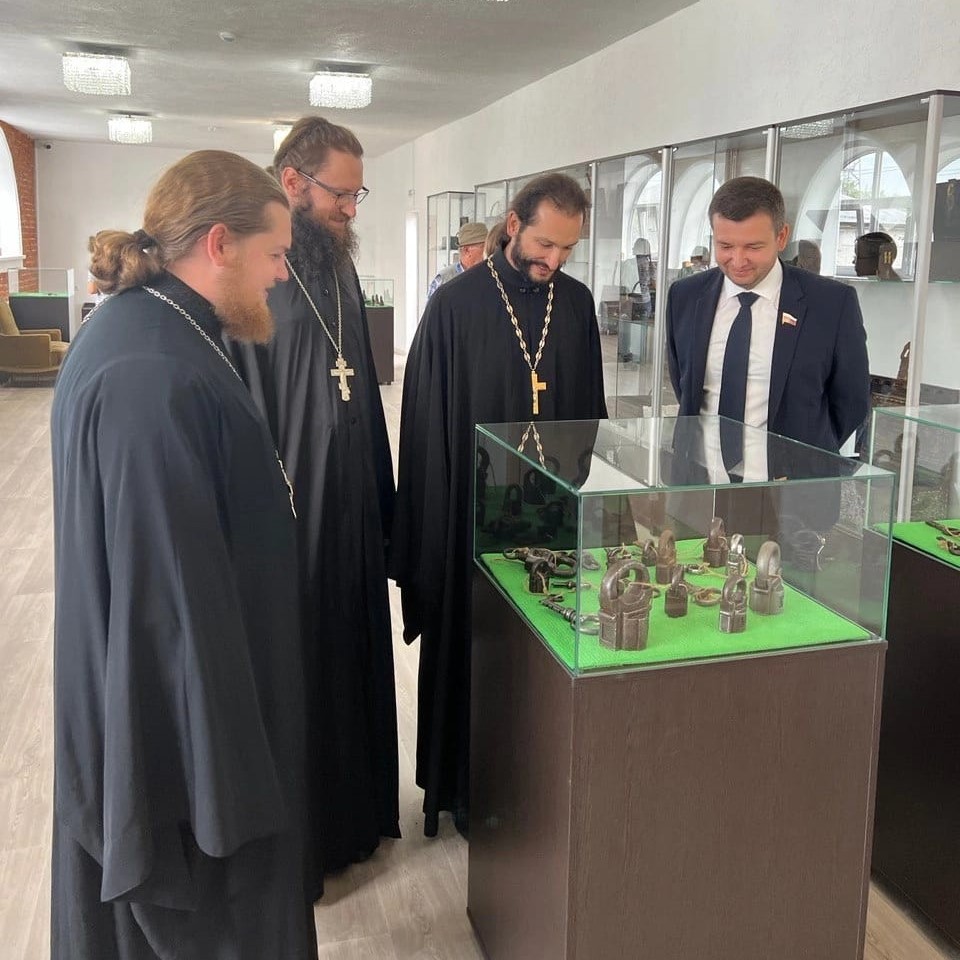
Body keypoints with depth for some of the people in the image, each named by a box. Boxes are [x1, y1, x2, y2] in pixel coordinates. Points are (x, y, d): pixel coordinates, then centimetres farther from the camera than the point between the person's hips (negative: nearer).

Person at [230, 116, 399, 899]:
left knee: (353, 653, 18)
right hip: (288, 510, -7)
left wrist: (383, 495, 12)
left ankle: (356, 805, 37)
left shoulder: (340, 269, 10)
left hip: (353, 504, 8)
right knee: (292, 667, 6)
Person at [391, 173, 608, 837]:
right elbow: (426, 421, -8)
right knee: (472, 649, 9)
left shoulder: (577, 302, 3)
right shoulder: (456, 305, -9)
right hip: (476, 510, -4)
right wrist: (428, 526, -9)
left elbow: (591, 409, 10)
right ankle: (466, 786, 27)